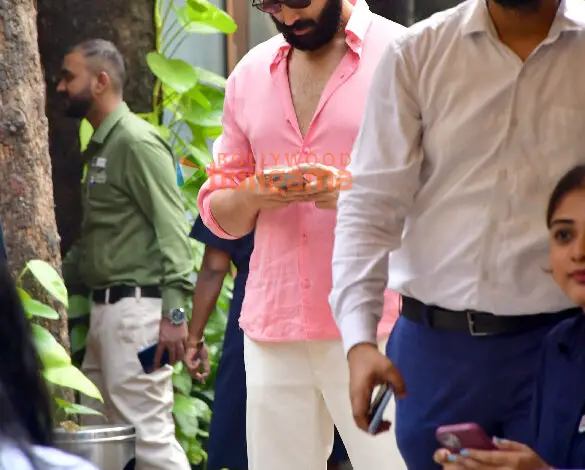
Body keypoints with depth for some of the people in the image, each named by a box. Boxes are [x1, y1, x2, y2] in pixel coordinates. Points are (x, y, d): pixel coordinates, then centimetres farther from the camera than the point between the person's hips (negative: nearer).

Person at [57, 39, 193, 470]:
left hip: (136, 308, -10)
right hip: (106, 308, 10)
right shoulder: (103, 147, 19)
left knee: (148, 432, -11)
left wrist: (174, 312, -23)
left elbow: (173, 231, -16)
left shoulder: (136, 141, -9)